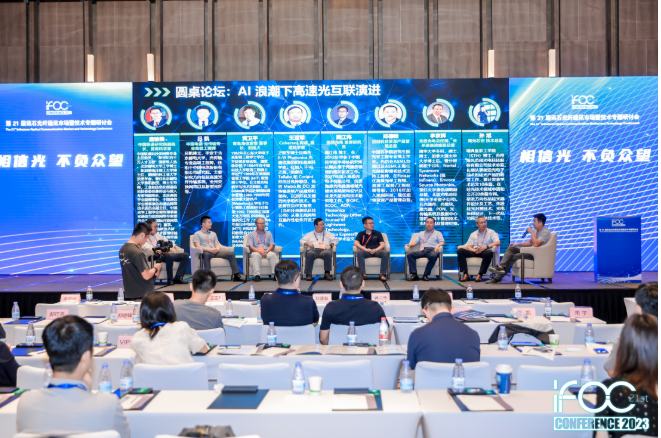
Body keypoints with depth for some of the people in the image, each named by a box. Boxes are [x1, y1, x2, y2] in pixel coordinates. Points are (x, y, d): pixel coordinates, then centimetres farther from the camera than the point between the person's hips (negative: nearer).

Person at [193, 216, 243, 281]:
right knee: (206, 255, -43)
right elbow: (198, 246, -5)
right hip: (205, 252, -5)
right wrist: (210, 249, -18)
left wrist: (217, 249, -6)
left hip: (215, 252, 6)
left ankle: (236, 275, -22)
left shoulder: (213, 233, 28)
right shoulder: (197, 234, 9)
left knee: (231, 254, -15)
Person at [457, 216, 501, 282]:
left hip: (485, 252, -3)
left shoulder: (491, 232, 12)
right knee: (460, 251, -22)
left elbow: (498, 243, -5)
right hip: (474, 252, 3)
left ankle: (480, 275, -34)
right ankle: (465, 274, -30)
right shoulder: (473, 234, 21)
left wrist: (485, 247, -21)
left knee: (489, 253, -39)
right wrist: (474, 250, -15)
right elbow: (469, 247, 11)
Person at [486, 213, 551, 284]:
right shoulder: (536, 230, 14)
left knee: (514, 257, -23)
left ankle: (498, 277, -22)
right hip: (532, 251, 10)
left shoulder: (545, 232, -16)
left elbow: (536, 244, -28)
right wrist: (517, 244, 13)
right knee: (511, 249, -4)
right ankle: (501, 267, -22)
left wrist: (532, 232, -19)